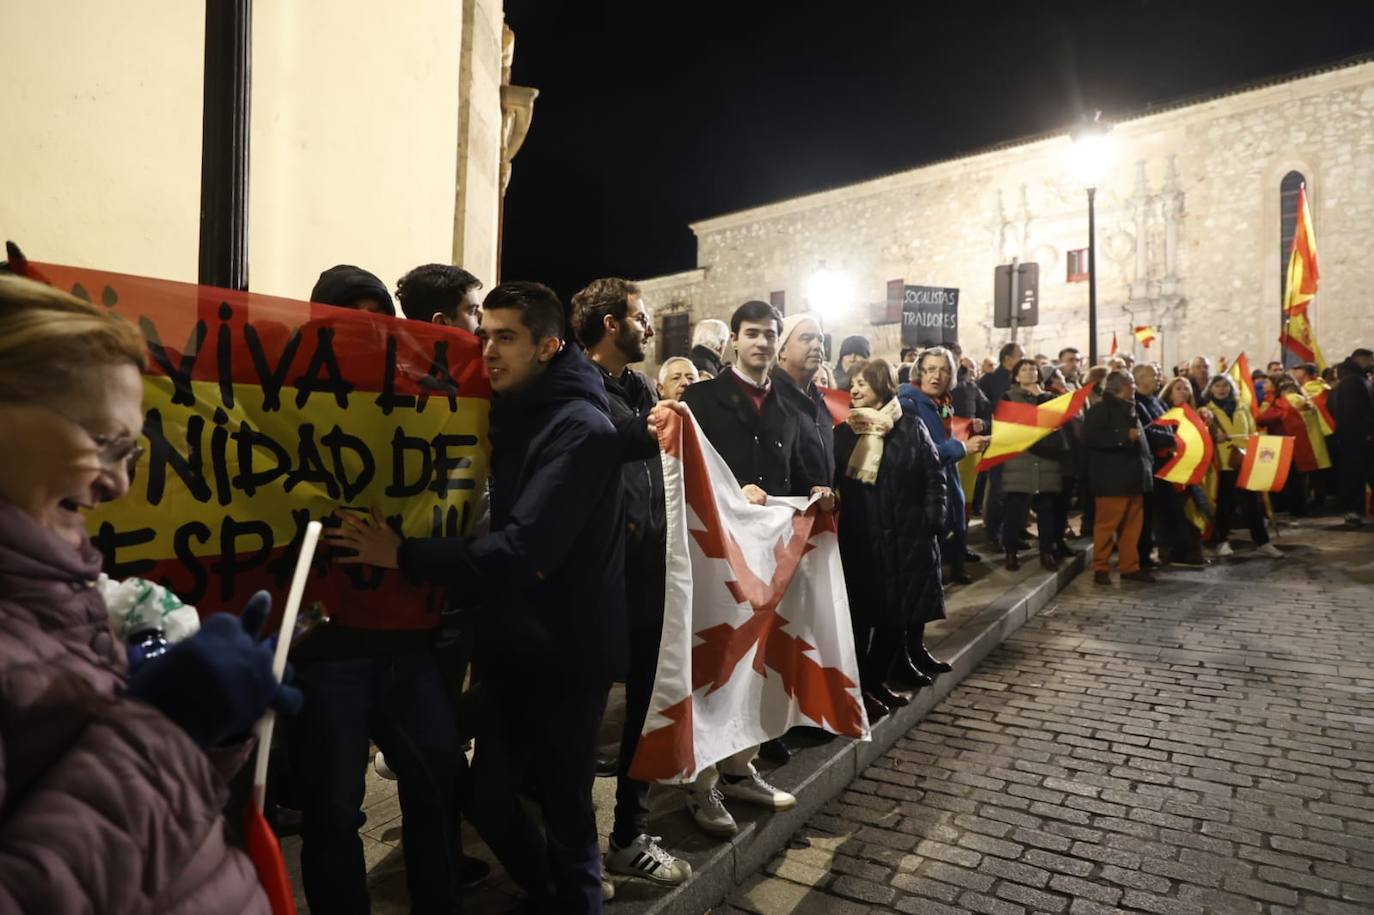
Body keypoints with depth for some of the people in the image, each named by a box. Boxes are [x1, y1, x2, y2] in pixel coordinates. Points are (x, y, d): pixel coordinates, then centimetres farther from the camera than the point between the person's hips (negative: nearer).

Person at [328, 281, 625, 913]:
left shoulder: (582, 430, -19)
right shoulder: (513, 415, 7)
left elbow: (522, 549, -27)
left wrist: (403, 555, -22)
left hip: (564, 654, -7)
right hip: (513, 648, 8)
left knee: (563, 807, 8)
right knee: (490, 798, 16)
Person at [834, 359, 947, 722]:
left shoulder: (911, 427, 3)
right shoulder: (843, 432, 5)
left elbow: (935, 476, 2)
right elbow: (833, 480, 3)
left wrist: (931, 522, -6)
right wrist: (837, 522, -7)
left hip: (906, 537, 1)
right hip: (859, 539, 0)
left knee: (897, 613, 9)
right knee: (861, 614, 1)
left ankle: (876, 681, 25)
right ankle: (858, 689, 14)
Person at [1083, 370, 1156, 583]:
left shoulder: (1129, 410, 21)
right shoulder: (1100, 410, -8)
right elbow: (1090, 438, -21)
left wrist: (1146, 461, 19)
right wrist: (1124, 436, -20)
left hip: (1132, 477, 9)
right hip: (1112, 479, -9)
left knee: (1132, 525, 10)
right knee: (1106, 524, -4)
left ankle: (1130, 567, 17)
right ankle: (1101, 568, 3)